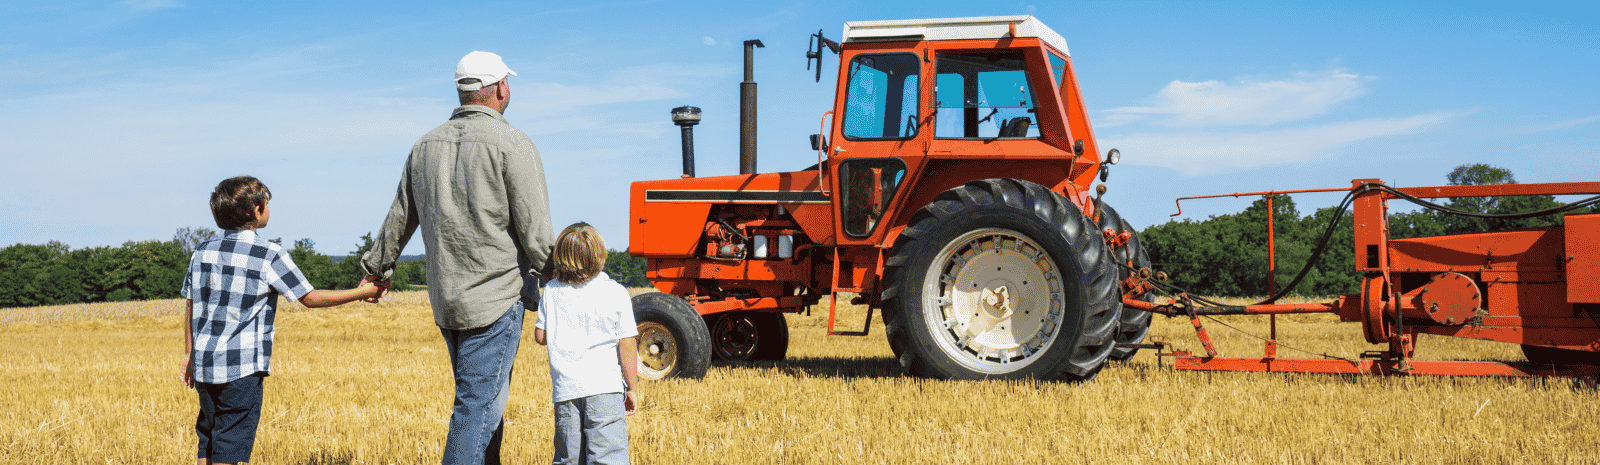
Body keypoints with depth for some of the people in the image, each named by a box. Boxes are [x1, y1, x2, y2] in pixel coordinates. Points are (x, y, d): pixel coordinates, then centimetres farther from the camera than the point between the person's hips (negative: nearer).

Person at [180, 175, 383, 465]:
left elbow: (190, 306, 14)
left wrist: (189, 354, 24)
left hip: (204, 365, 6)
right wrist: (362, 293, 5)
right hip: (241, 367, -6)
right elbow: (310, 298, -5)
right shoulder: (269, 257, -10)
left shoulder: (202, 252, 7)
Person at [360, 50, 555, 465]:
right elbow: (535, 229, -13)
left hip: (445, 301, 7)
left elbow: (400, 218, 21)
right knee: (479, 406, -5)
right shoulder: (512, 144, -10)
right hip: (498, 296, -7)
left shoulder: (427, 144, 11)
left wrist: (378, 268, 35)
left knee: (483, 399, 19)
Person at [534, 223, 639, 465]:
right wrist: (632, 387, 6)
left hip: (565, 389, 3)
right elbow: (627, 345, -2)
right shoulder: (616, 293, -3)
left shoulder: (552, 291, 3)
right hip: (604, 386, -3)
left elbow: (540, 336, 7)